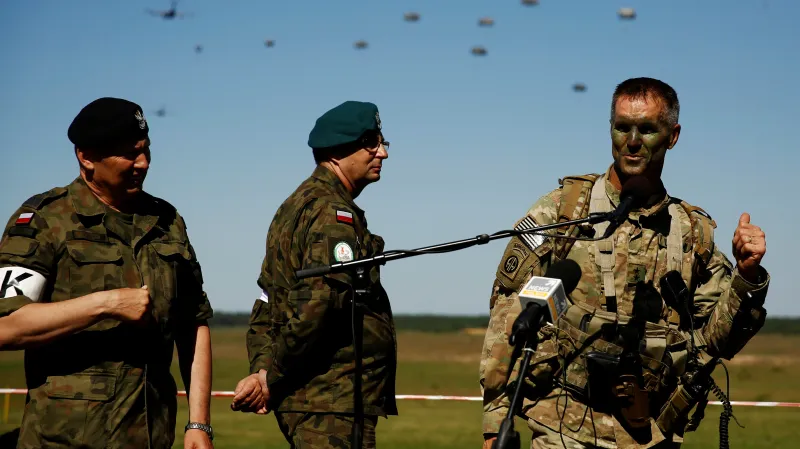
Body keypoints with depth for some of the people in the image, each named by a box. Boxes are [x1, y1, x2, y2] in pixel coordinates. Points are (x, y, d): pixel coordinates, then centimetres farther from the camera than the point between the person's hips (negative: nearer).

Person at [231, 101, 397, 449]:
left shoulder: (296, 207, 19)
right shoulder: (335, 214, -13)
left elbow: (267, 304, 17)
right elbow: (317, 306, -24)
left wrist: (263, 369, 5)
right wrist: (271, 378, -15)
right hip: (332, 406, -10)